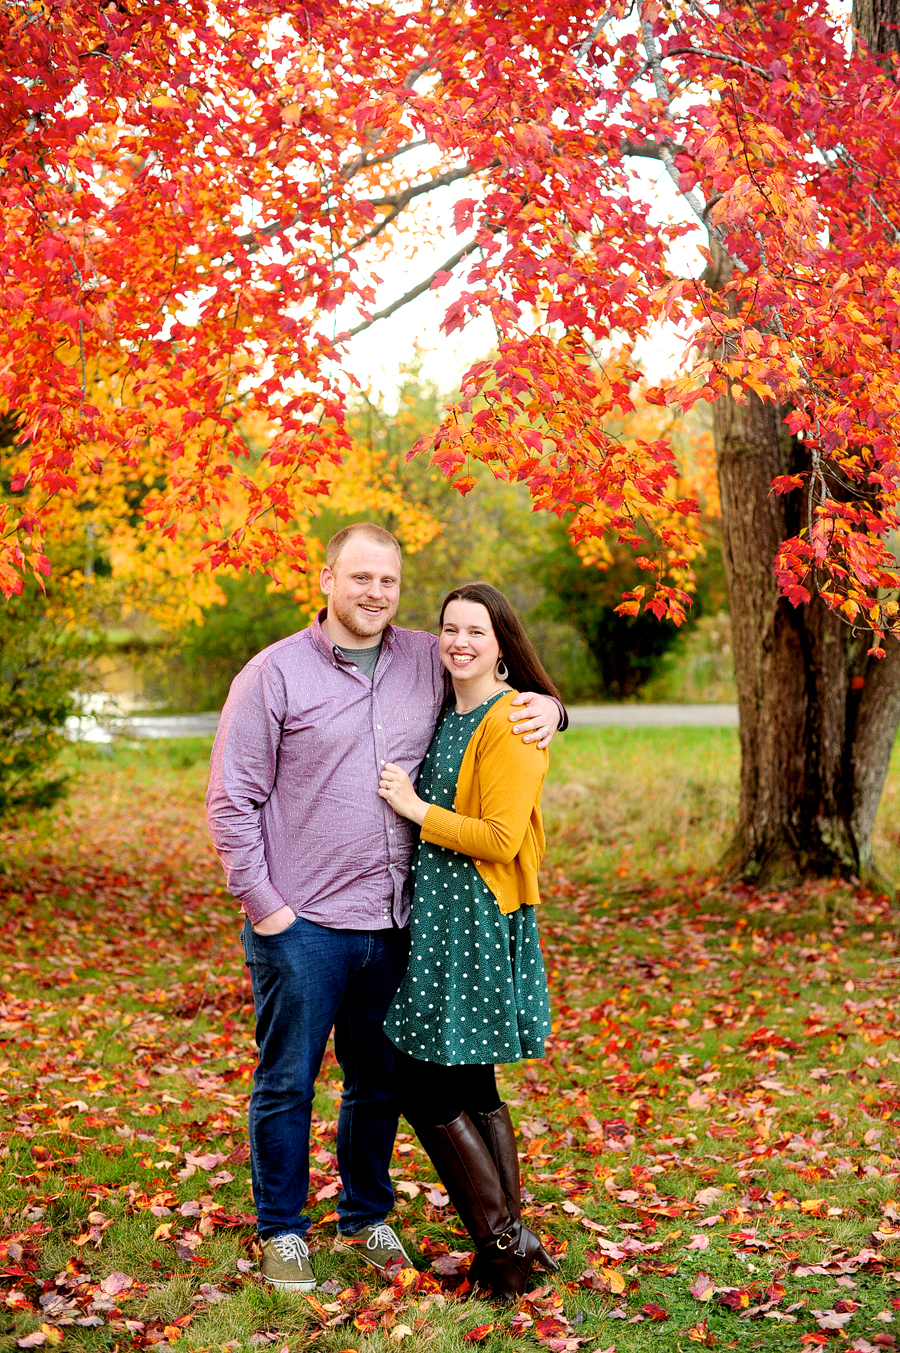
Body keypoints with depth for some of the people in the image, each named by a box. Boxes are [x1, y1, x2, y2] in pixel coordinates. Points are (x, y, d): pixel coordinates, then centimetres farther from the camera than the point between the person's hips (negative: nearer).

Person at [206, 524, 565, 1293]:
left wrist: (546, 706, -1)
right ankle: (282, 1231, 24)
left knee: (380, 1082, 16)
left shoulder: (429, 663, 5)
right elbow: (232, 801, -5)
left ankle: (367, 1215, 35)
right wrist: (263, 904, -9)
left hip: (394, 922, 4)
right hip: (302, 924, -4)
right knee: (288, 1082, 6)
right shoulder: (276, 674, -6)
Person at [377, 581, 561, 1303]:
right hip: (437, 913, 9)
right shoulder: (446, 715, 14)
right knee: (471, 1086, 12)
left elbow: (500, 839, -20)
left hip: (479, 919, -9)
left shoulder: (511, 723, -14)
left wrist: (416, 808, -14)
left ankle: (505, 1239, 8)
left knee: (426, 1087, -4)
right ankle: (512, 1242, 21)